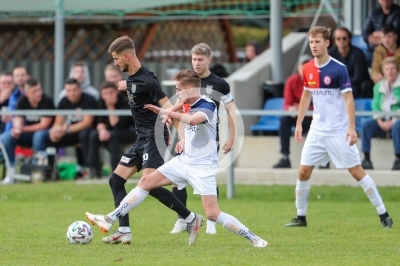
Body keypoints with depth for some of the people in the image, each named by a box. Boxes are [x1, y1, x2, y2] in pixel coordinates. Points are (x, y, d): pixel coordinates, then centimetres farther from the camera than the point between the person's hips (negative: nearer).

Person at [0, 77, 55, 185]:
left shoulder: (47, 101, -15)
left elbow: (44, 125, -18)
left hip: (45, 133, -4)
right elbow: (18, 119, -4)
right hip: (26, 133, 4)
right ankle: (11, 171, -18)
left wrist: (23, 129, -24)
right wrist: (17, 128, -29)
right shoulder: (23, 101, -1)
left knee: (39, 136, -40)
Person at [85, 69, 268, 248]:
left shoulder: (207, 106, -19)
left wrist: (165, 112, -34)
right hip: (184, 161, 8)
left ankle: (253, 238, -4)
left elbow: (193, 120, -43)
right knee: (146, 182, 5)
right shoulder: (189, 106, 6)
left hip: (203, 167, -8)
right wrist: (183, 141, 5)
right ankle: (110, 219, 10)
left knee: (213, 214, -16)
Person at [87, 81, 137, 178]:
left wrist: (111, 107, -38)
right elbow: (100, 121, -7)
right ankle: (94, 169, -19)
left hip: (132, 132, -6)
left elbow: (116, 125, -30)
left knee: (113, 135, -35)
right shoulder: (102, 101, -8)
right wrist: (102, 129, -30)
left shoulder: (124, 102, -25)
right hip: (111, 130, 6)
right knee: (93, 134, -20)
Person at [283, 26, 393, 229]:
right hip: (317, 131, 5)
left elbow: (348, 99, -15)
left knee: (357, 171, -5)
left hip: (339, 132, -5)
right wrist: (299, 123, 15)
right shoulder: (307, 70, 3)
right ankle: (300, 217, 14)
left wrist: (351, 128, -22)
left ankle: (383, 214, 2)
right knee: (303, 172, 1)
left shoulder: (339, 69, -13)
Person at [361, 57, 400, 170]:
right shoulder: (379, 86, 11)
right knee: (366, 125, -21)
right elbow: (375, 106, 9)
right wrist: (380, 121, -8)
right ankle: (366, 159, -20)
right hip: (382, 119, 4)